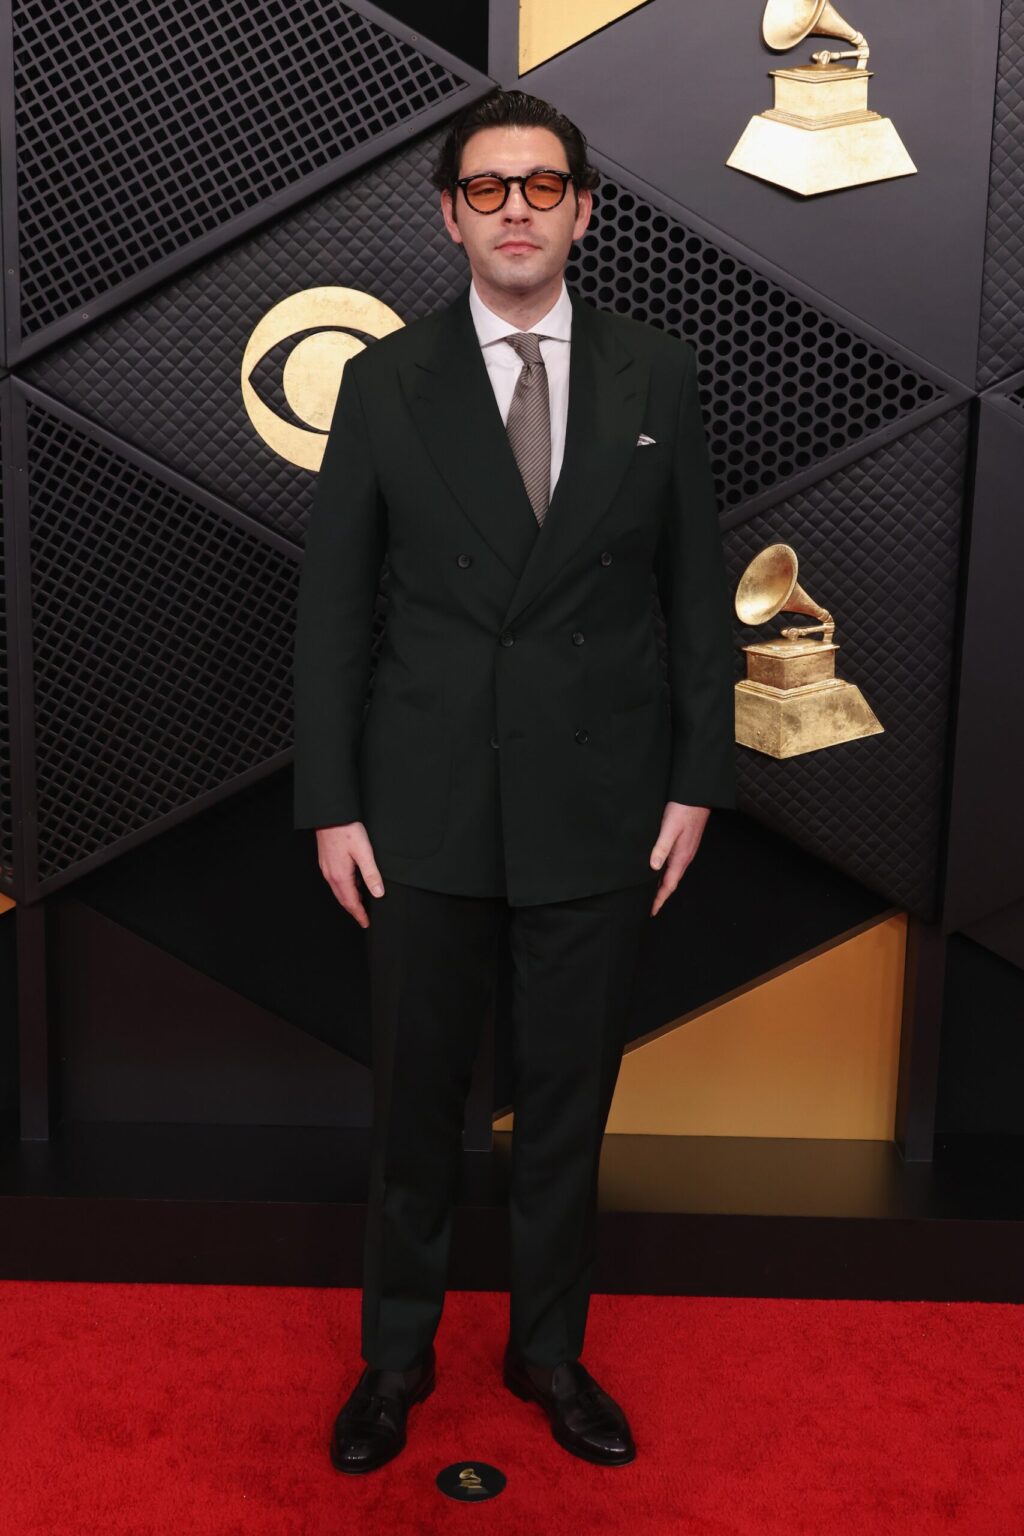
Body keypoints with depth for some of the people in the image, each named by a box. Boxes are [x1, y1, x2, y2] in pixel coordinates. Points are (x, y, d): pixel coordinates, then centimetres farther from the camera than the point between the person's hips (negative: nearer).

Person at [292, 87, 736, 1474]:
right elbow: (333, 604, 0)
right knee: (417, 1096, 13)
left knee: (570, 1099, 14)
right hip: (428, 806, 0)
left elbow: (698, 591, 5)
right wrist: (330, 804, -4)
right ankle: (398, 1355, 34)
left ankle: (550, 1349, 36)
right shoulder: (385, 380, 0)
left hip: (599, 810, 1)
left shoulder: (659, 377, 3)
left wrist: (697, 781, 0)